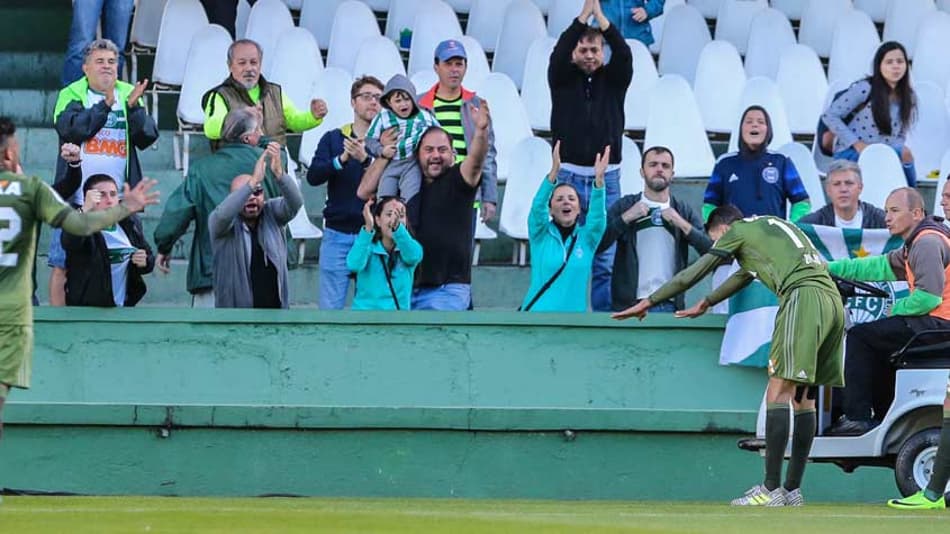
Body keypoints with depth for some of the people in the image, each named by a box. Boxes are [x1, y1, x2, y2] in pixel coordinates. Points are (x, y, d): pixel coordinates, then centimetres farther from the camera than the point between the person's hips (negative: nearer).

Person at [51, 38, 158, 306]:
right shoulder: (71, 95, 4)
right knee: (62, 264, -3)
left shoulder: (129, 95, 12)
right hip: (76, 200, -2)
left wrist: (134, 107, -16)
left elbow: (147, 137, 0)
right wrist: (105, 105, -21)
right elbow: (69, 128, -15)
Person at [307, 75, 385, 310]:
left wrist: (365, 160, -26)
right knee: (329, 307, -2)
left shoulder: (385, 141, 4)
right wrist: (342, 159, -20)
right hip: (338, 233, 1)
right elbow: (313, 176, -4)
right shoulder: (333, 139, 9)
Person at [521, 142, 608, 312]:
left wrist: (599, 179, -29)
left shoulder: (586, 238, 6)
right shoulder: (541, 235, 2)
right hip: (536, 316, -2)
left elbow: (597, 214, -12)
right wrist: (554, 172, -30)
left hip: (573, 315, 2)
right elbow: (538, 206, -15)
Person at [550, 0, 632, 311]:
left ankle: (604, 317, 5)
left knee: (605, 259, 1)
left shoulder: (614, 79, 7)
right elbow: (559, 53, -14)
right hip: (569, 177, -1)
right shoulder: (563, 79, 5)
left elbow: (624, 54, -11)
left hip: (607, 180, 1)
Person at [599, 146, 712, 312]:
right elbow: (597, 245, -3)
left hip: (670, 305, 1)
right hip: (630, 304, -1)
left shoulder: (684, 212, 13)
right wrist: (625, 218, -11)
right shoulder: (624, 206, 9)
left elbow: (711, 251, 2)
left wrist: (683, 225, -8)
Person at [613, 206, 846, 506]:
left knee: (779, 391, -10)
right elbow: (745, 275, 50)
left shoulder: (737, 231, 12)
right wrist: (706, 303, 62)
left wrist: (648, 302, 20)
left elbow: (693, 274, 12)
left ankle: (771, 489, -17)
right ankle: (792, 490, 8)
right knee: (804, 397, 9)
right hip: (833, 300, 8)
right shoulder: (771, 226, 35)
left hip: (803, 297, -8)